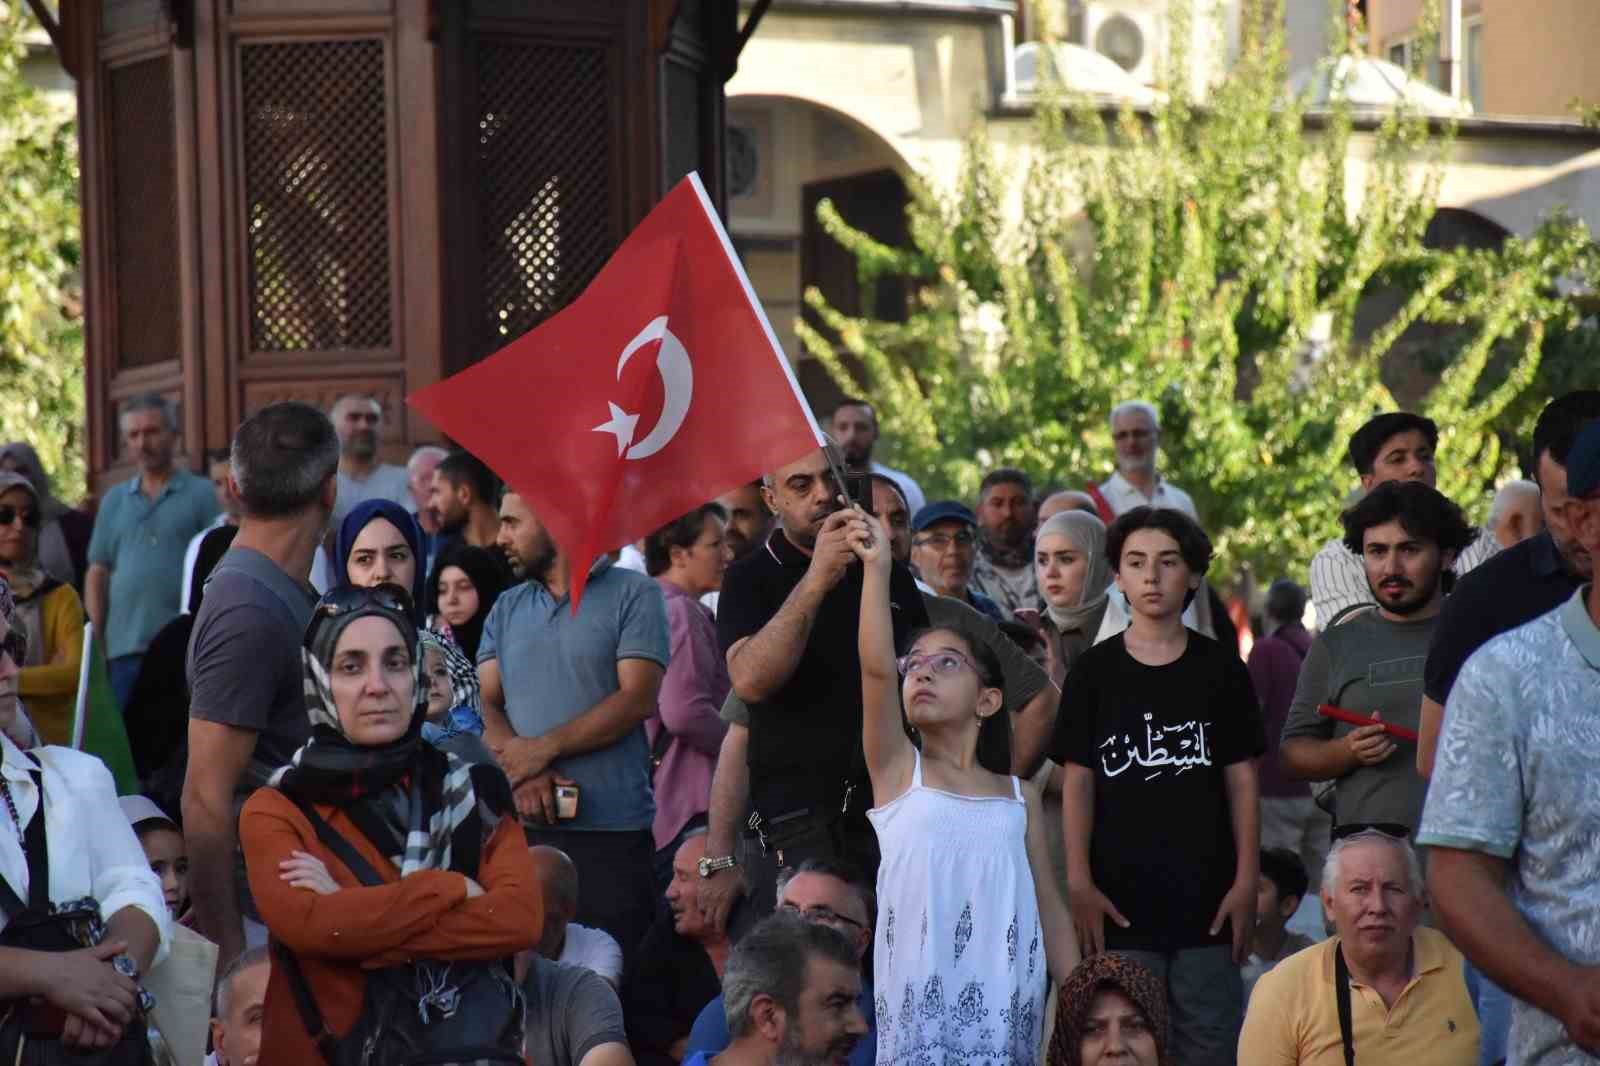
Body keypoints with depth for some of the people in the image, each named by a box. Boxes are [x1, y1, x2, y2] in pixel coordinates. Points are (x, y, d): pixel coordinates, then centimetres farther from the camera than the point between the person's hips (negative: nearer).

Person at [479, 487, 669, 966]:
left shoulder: (634, 595, 2)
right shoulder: (506, 609, 18)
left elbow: (638, 698, -8)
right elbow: (486, 705, 8)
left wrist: (545, 747, -13)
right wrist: (524, 773, -11)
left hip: (612, 831, -4)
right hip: (522, 825, 5)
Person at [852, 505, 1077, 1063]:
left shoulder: (1020, 800, 14)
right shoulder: (897, 770, 7)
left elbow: (1049, 907, 15)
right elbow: (875, 667, -7)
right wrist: (877, 566, -15)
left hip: (1005, 1001, 2)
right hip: (920, 998, -2)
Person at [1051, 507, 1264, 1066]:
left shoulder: (1220, 669, 6)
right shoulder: (1094, 671, 5)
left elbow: (1241, 780, 6)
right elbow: (1078, 781, 3)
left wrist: (1246, 880, -1)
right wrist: (1079, 881, -4)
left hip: (1207, 899, 0)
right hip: (1121, 900, 0)